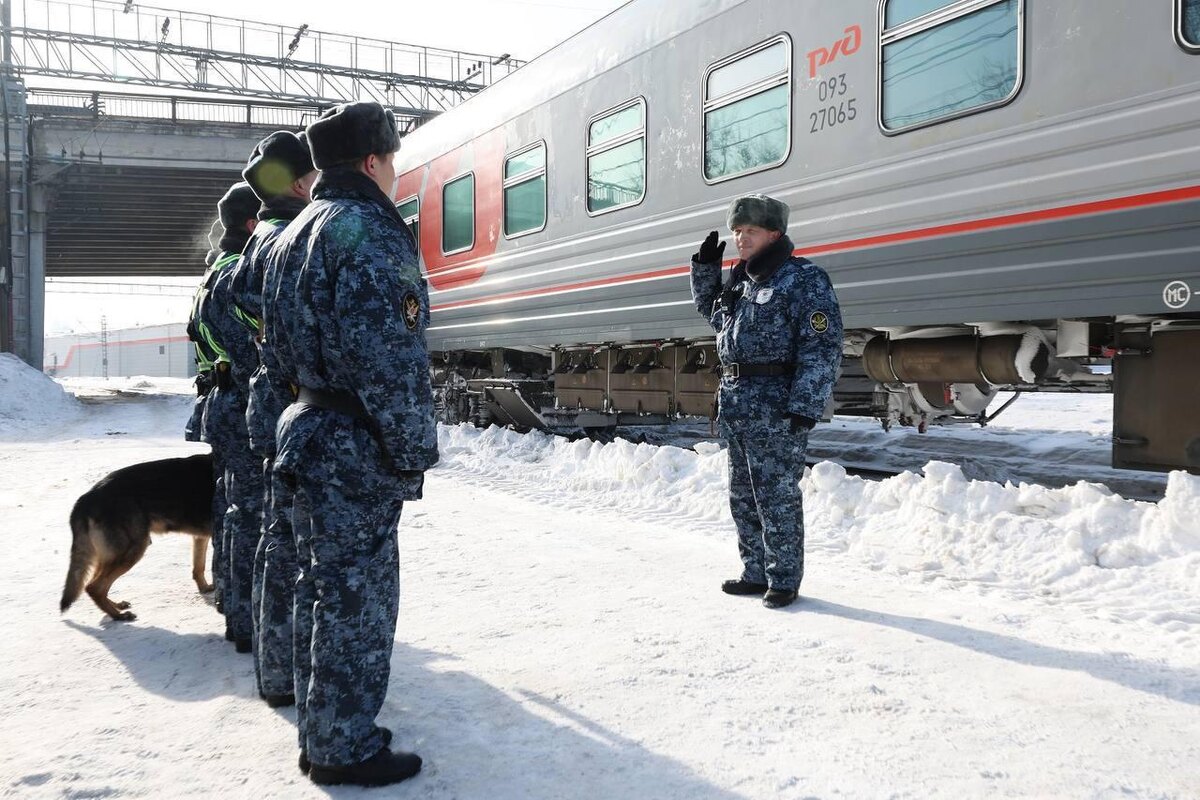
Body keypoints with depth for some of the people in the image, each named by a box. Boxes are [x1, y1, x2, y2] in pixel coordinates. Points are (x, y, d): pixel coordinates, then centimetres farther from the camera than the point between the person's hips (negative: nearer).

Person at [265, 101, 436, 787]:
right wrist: (415, 451, -16)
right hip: (358, 452, -10)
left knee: (322, 589, 17)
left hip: (309, 433, 10)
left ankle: (322, 733, 31)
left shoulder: (296, 235, 16)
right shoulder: (368, 232, -16)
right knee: (356, 598, 1)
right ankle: (346, 751, 13)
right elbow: (389, 357, -23)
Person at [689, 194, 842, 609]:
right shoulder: (742, 282, 15)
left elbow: (822, 348, -15)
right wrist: (705, 268, 20)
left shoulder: (803, 278, -9)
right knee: (743, 496, 14)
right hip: (736, 408, 9)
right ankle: (756, 573, 27)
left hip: (776, 410, -9)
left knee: (776, 496, -2)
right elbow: (712, 313, 35)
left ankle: (784, 579, 11)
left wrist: (804, 408, -21)